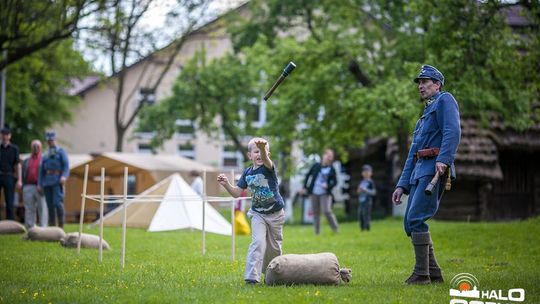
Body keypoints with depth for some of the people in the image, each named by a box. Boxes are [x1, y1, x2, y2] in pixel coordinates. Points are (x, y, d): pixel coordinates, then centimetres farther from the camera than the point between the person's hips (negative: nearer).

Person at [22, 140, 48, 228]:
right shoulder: (26, 161, 21)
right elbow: (23, 175, 18)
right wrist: (23, 188, 6)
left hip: (40, 188, -3)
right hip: (28, 187, 3)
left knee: (42, 209, -6)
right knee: (29, 210, 2)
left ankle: (43, 228, -8)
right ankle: (30, 228, 3)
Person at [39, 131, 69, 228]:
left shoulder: (61, 152, 8)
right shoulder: (45, 155, 22)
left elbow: (66, 165, -4)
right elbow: (42, 170, 20)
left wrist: (64, 176, -20)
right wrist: (40, 184, 10)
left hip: (57, 181, -5)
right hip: (47, 182, 5)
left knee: (57, 203, -18)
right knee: (50, 205, 2)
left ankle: (61, 225, -12)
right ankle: (52, 226, 5)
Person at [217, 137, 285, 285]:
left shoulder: (268, 168, -16)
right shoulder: (247, 173, -2)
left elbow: (265, 159, -42)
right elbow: (237, 193, 3)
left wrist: (263, 148, -64)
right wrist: (226, 184, -16)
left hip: (275, 213, -1)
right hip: (258, 213, 2)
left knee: (274, 247, 12)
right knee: (258, 242, -18)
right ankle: (252, 277, -23)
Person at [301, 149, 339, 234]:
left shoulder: (331, 169, 1)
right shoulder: (316, 166, 4)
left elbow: (335, 181, 6)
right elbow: (308, 175, 11)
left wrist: (328, 186, -15)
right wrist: (305, 187, 6)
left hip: (325, 193, -2)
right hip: (314, 193, 2)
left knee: (326, 211, -16)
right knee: (316, 212, 5)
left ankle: (335, 229, -1)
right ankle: (317, 232, 13)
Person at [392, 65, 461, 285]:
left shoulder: (445, 100, 3)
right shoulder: (424, 116, 31)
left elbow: (453, 131, -15)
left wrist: (444, 159, -29)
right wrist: (402, 185, 19)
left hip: (435, 168, -9)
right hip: (419, 171, 9)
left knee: (416, 218, -17)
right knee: (410, 223, 5)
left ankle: (422, 273, -15)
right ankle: (434, 273, 9)